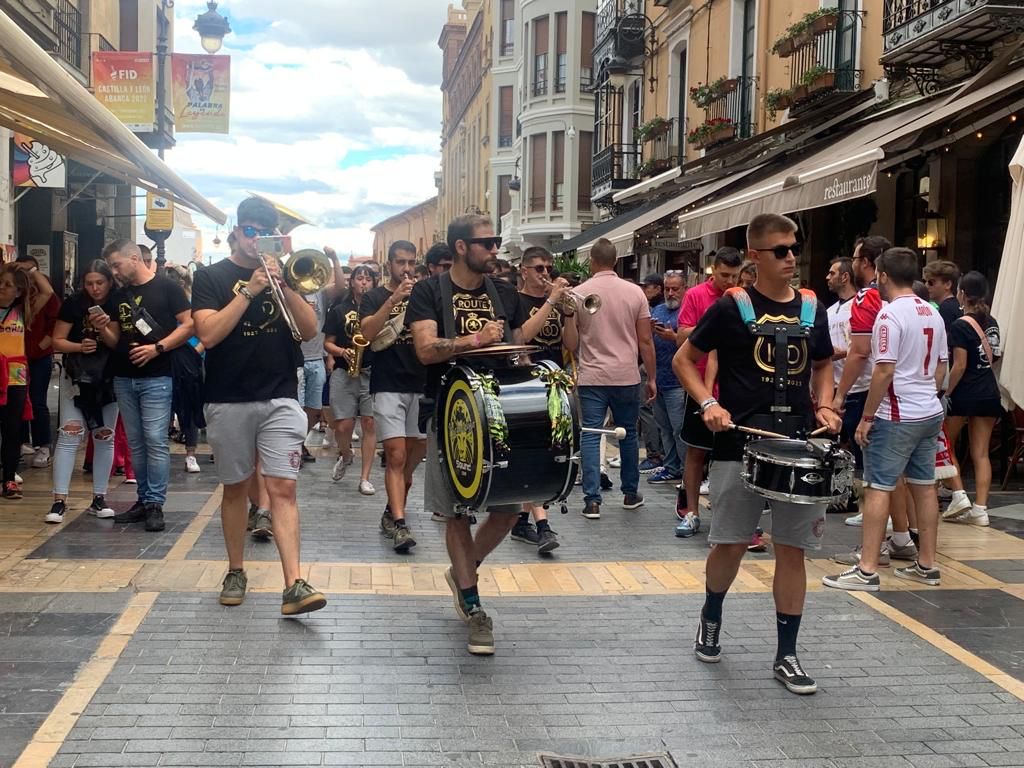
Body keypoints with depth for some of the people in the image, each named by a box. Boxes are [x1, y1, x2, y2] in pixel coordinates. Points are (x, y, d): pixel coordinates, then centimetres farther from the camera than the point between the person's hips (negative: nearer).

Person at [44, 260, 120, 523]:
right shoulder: (73, 304, -6)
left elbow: (118, 344, -8)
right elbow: (57, 341, -6)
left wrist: (104, 328, -26)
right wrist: (80, 346, -23)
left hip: (108, 380, 2)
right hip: (76, 378, -2)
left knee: (105, 438, 6)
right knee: (69, 435, -8)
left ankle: (99, 498, 15)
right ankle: (59, 500, -9)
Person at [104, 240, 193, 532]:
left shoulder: (166, 287, -4)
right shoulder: (119, 296, 14)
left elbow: (188, 325, -8)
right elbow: (116, 338, 20)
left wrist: (157, 348, -17)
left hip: (156, 377, -6)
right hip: (123, 378, 6)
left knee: (156, 440, -8)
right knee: (135, 443, 9)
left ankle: (155, 504, -3)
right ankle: (143, 500, 15)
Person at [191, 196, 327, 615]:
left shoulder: (283, 272, 9)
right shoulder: (212, 277, 2)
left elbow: (309, 330, 0)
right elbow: (207, 334, -12)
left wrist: (283, 285, -13)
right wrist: (249, 290, -17)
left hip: (280, 399, 1)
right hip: (228, 402, 0)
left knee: (282, 488, -7)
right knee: (235, 487, 10)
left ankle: (294, 585, -13)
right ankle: (235, 571, 25)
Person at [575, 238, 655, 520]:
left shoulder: (578, 293, -3)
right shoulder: (635, 292, -1)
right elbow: (645, 341, 1)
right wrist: (652, 378, 8)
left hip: (591, 377, -1)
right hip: (627, 377, 1)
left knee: (591, 436, 1)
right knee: (628, 434, 15)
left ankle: (592, 500, -4)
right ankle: (630, 494, 26)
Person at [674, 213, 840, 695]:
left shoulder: (812, 308, 8)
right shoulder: (732, 307, -4)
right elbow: (685, 358, 3)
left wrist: (823, 405, 4)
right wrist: (708, 403, -12)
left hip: (799, 445, 3)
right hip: (739, 444, -3)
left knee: (792, 548, 5)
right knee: (731, 544, 3)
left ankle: (786, 654, 14)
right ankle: (710, 617, 33)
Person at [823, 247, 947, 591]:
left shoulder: (890, 315, -15)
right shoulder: (933, 314, 10)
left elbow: (884, 370, -19)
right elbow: (941, 367, 15)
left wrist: (867, 417, -14)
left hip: (897, 417, -8)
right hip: (931, 413, 8)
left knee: (878, 489, -5)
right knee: (924, 486, 12)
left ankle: (867, 570, -6)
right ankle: (926, 565, 19)